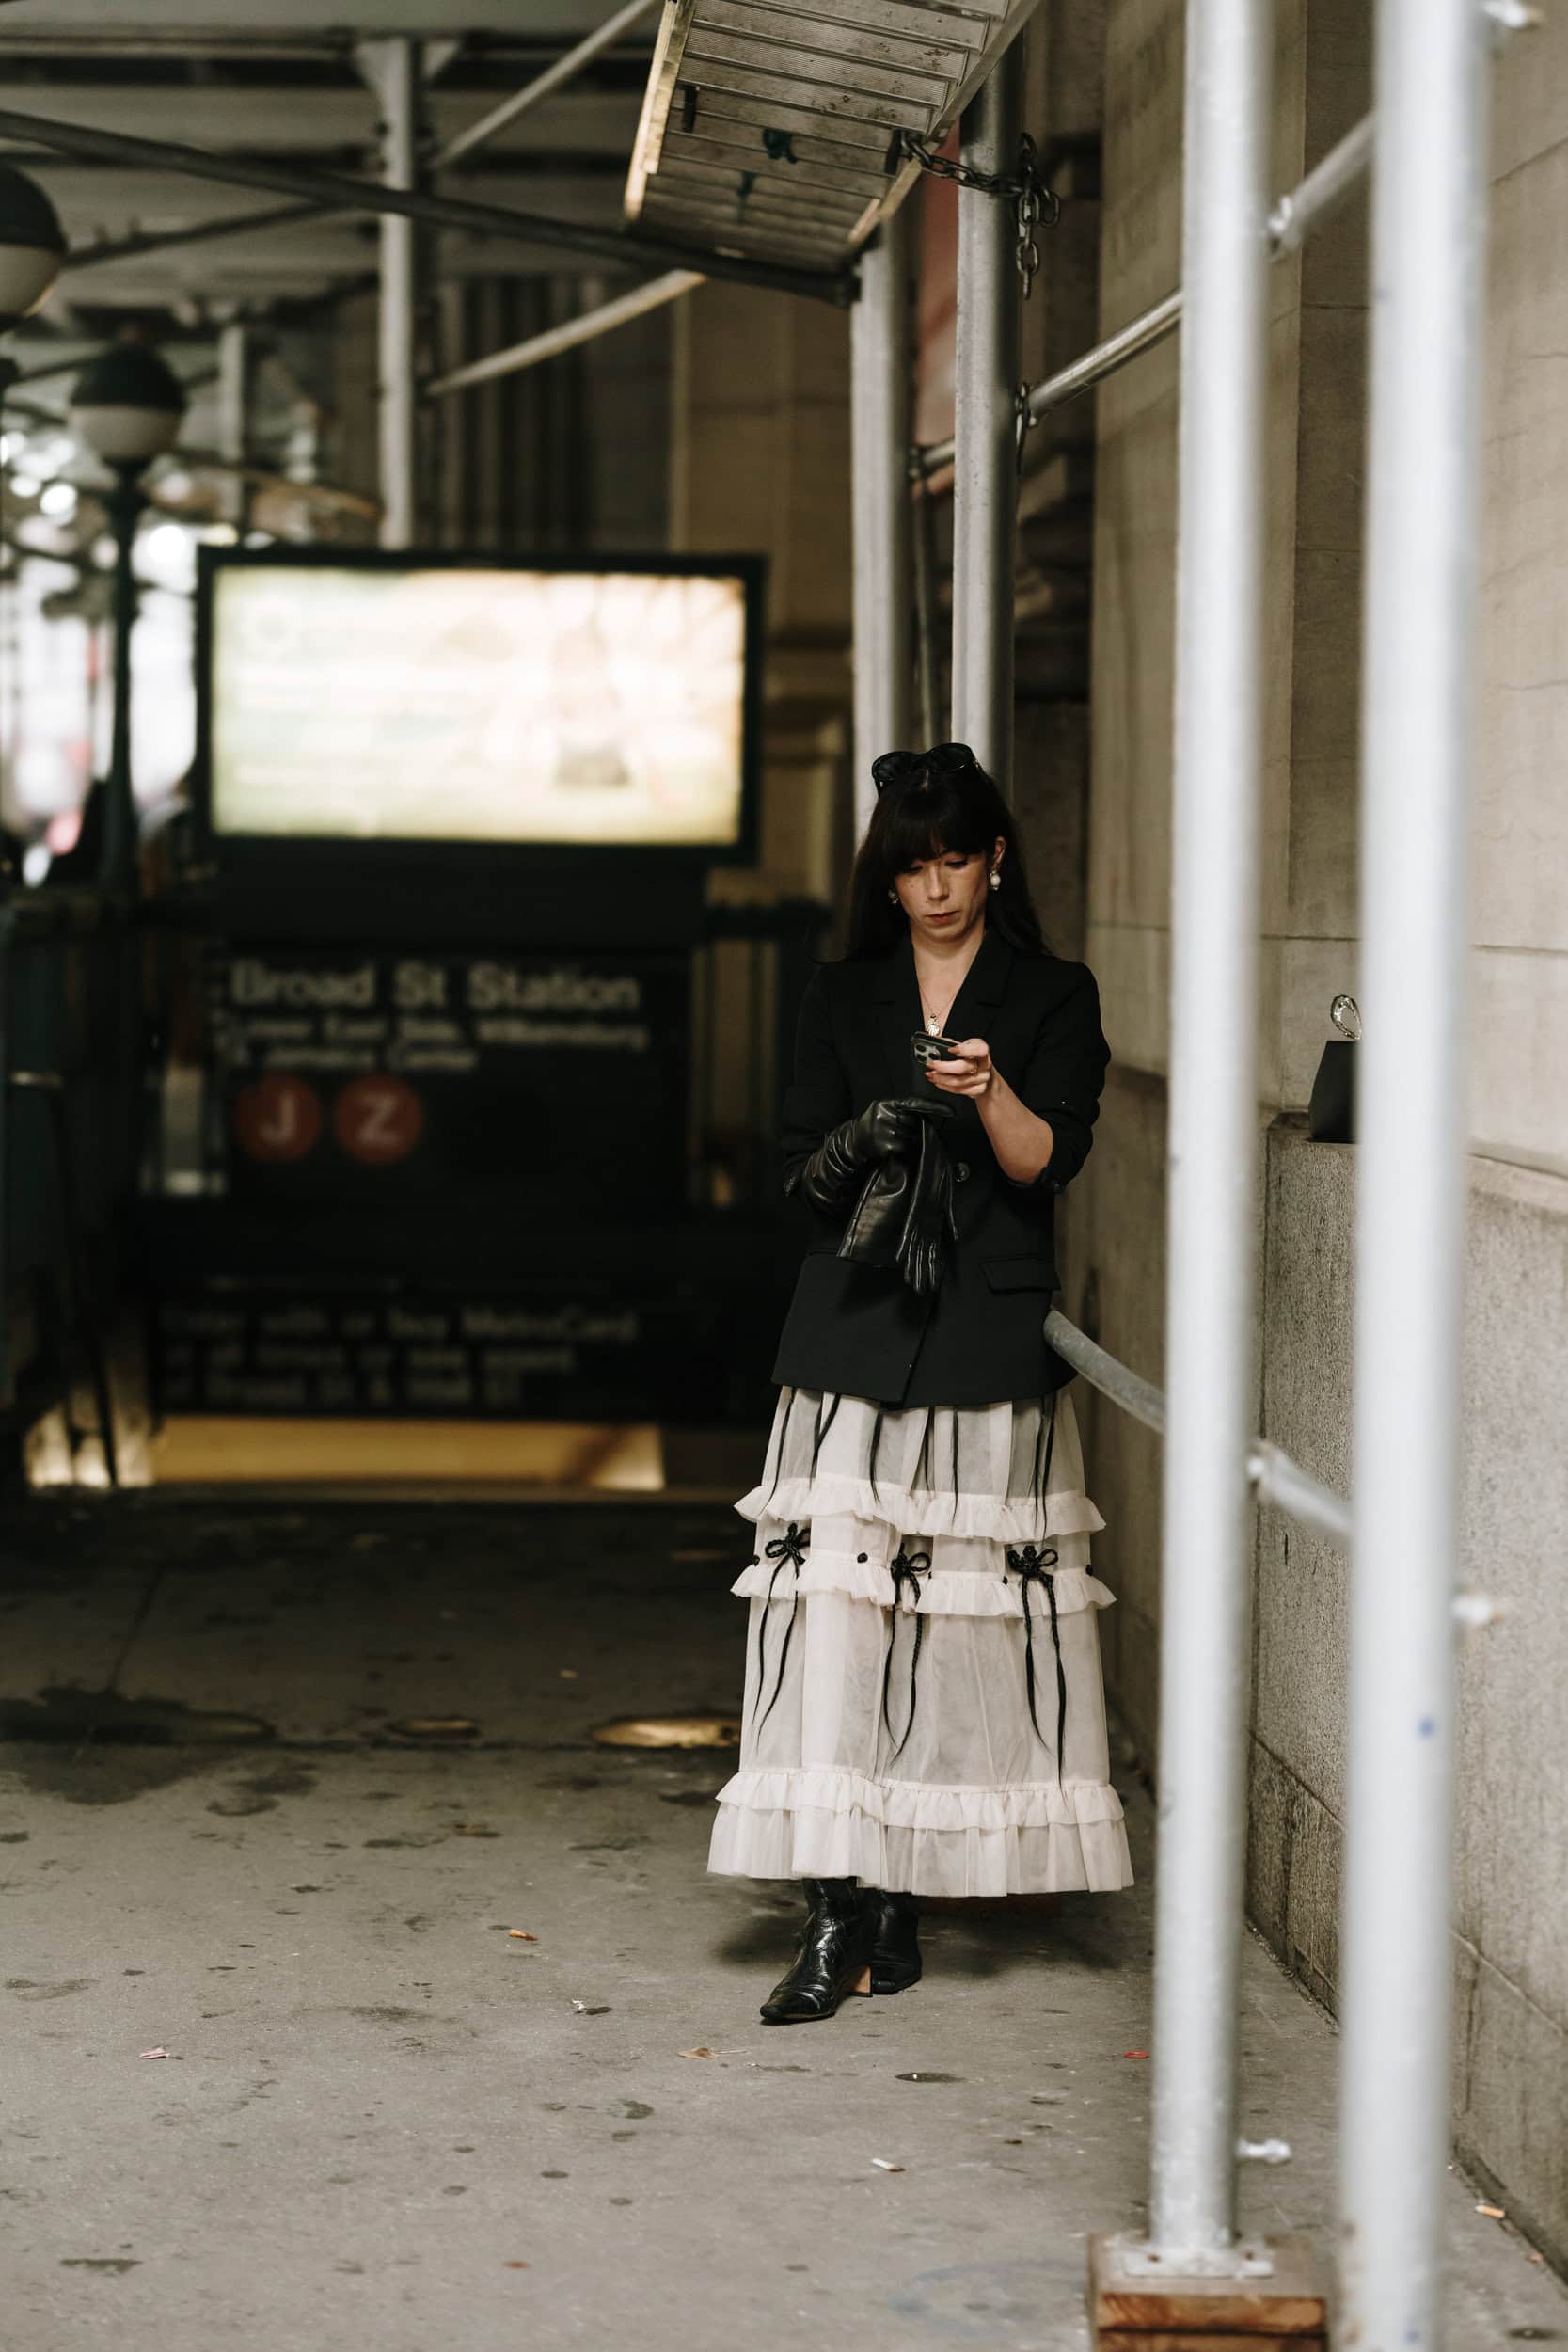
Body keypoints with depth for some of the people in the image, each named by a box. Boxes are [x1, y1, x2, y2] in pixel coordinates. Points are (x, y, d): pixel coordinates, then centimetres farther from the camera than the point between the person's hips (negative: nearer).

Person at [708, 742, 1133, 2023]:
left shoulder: (1054, 997, 6)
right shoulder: (843, 996, 13)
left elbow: (1048, 1161, -4)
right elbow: (804, 1166, 9)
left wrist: (988, 1094, -23)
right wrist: (863, 1147, -12)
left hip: (988, 1341, -1)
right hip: (855, 1338, 1)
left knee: (960, 1616, -1)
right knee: (833, 1600, -10)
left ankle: (902, 1893, 9)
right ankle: (837, 1908, -12)